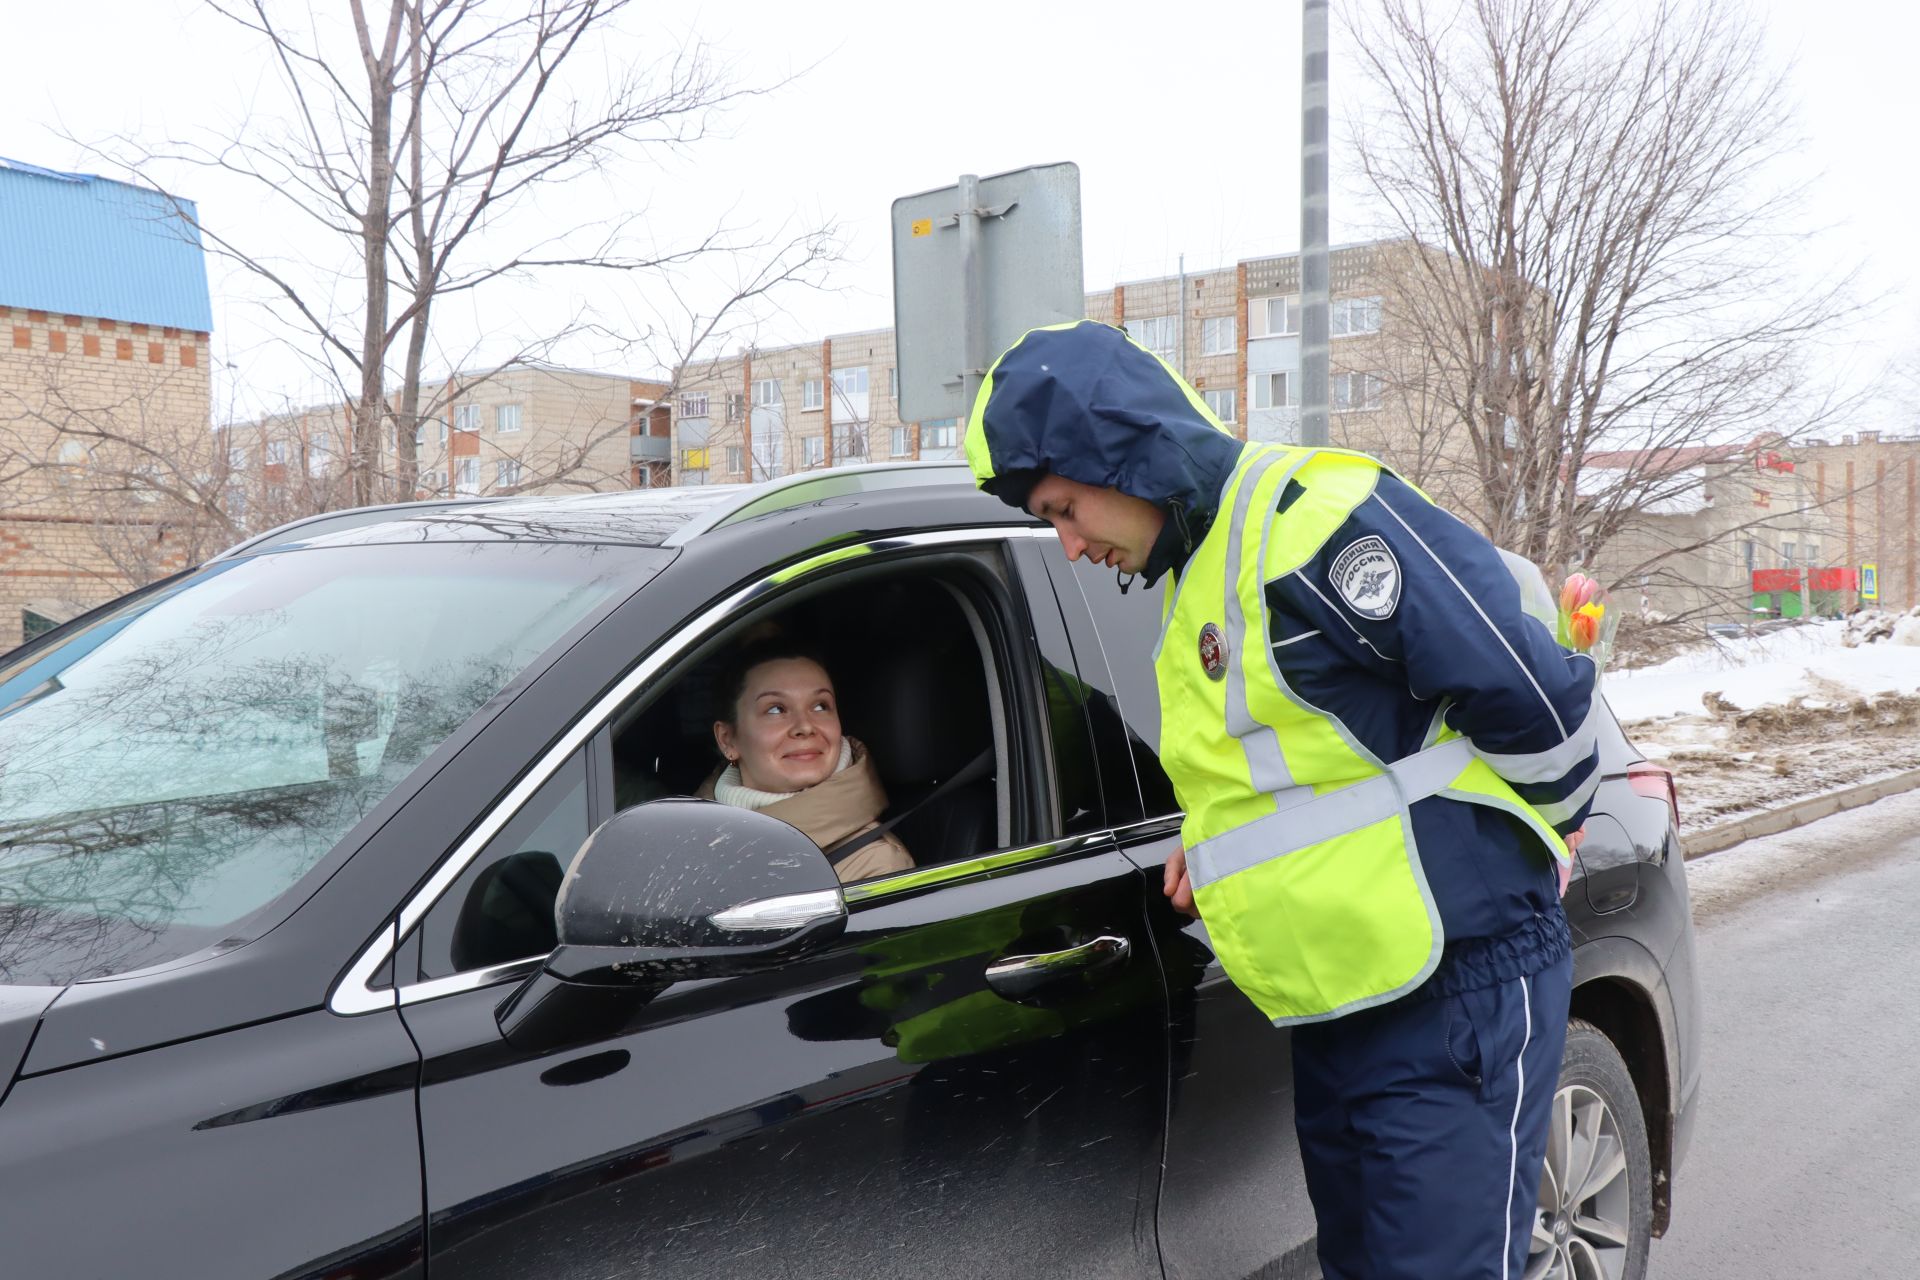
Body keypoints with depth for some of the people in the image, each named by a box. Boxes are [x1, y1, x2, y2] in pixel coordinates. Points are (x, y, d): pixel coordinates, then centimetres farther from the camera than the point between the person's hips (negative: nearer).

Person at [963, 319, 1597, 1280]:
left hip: (1456, 992, -9)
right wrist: (1220, 838, 9)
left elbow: (1532, 693, -18)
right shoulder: (1197, 577, 15)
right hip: (1336, 1016, 10)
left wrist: (1551, 818, 0)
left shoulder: (1314, 515, -17)